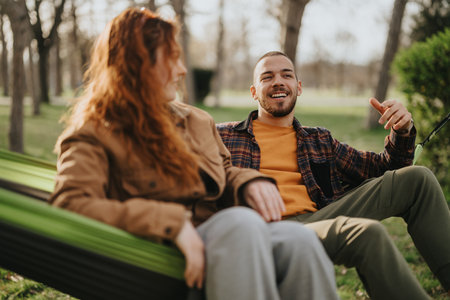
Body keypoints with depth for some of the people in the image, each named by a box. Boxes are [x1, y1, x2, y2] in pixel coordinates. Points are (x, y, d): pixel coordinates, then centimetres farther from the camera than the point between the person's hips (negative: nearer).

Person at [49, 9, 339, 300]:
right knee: (241, 222, -37)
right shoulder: (93, 135, 2)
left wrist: (249, 183, 6)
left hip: (224, 243, 6)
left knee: (298, 238, -29)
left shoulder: (198, 121, 24)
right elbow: (70, 205, -14)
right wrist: (171, 222, -25)